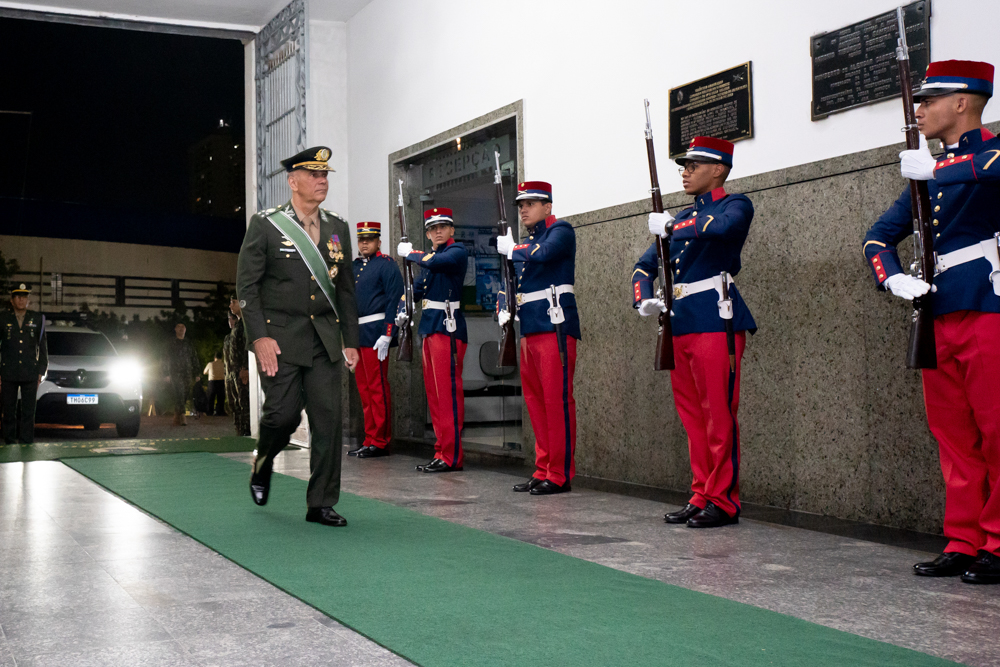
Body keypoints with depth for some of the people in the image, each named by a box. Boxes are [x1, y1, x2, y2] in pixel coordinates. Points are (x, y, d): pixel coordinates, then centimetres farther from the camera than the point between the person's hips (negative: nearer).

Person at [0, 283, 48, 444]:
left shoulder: (37, 318, 6)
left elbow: (42, 346, 10)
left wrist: (41, 371, 4)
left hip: (30, 373, 0)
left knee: (28, 410, 0)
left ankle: (27, 440, 5)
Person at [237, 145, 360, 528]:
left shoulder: (337, 228, 11)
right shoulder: (265, 226, -2)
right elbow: (247, 285, -4)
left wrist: (350, 341, 9)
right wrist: (259, 337, -13)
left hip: (325, 340, 4)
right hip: (280, 338, -4)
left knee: (328, 419, -1)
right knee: (283, 413, -6)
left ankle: (321, 504, 8)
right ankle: (262, 464, 29)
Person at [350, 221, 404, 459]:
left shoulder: (386, 265, -5)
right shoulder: (355, 266, 18)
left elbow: (395, 300, -12)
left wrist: (387, 335, -18)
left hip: (375, 335, -8)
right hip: (356, 334, 8)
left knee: (378, 388, -5)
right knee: (364, 389, 11)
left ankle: (380, 442, 1)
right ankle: (370, 440, 17)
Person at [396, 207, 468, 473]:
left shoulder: (457, 251, -5)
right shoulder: (431, 255, 20)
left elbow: (434, 261, -24)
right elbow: (416, 288, 23)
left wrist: (409, 253, -6)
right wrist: (402, 310, 6)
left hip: (448, 327, -9)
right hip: (430, 328, 9)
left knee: (448, 391, -9)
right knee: (434, 393, 9)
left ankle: (451, 456, -8)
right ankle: (442, 452, 14)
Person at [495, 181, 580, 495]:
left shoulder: (561, 230, -3)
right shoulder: (524, 241, 21)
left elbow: (543, 254, -23)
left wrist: (510, 249, -5)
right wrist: (503, 310, 4)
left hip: (554, 327, -8)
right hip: (530, 330, 9)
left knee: (557, 399, -7)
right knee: (535, 401, 9)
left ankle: (560, 474, -2)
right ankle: (543, 469, 16)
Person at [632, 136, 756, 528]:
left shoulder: (735, 205, 0)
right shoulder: (681, 218, 20)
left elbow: (720, 227, -25)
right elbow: (644, 266, 20)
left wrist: (670, 227, -12)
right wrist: (643, 300, 1)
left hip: (716, 322, -7)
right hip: (680, 326, 7)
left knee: (719, 415, -5)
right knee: (692, 418, 10)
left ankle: (723, 501, 2)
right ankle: (701, 496, 17)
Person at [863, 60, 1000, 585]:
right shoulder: (925, 171, 19)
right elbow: (879, 236, 17)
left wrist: (937, 169, -20)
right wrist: (893, 277, -1)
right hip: (939, 315, 7)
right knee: (953, 437, 8)